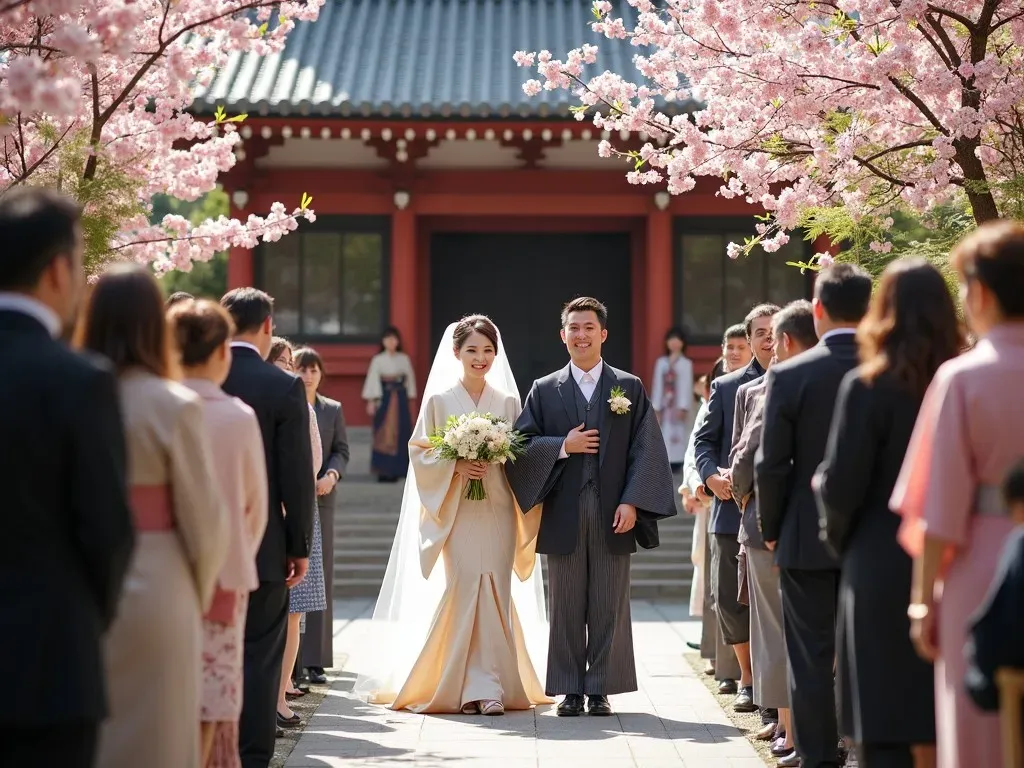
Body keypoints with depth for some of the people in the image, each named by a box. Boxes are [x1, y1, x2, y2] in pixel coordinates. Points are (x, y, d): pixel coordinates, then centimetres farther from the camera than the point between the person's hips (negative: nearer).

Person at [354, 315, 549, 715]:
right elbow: (420, 452, 2)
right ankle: (473, 686, 0)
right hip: (456, 512, -2)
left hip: (497, 512, 2)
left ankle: (491, 686, 0)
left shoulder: (508, 401, 9)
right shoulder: (439, 399, 3)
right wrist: (455, 466, -12)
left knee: (495, 595, -2)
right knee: (464, 593, -6)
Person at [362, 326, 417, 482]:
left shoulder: (404, 359, 7)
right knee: (383, 434, -6)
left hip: (400, 398, 3)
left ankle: (396, 469, 9)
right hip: (383, 397, -3)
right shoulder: (378, 360, -1)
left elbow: (410, 378, 10)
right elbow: (372, 380, -4)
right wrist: (371, 401, -9)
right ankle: (383, 470, -5)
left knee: (400, 433, 2)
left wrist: (410, 397, 7)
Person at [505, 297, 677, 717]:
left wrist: (632, 502, -10)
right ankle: (570, 691, 11)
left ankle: (601, 689, 9)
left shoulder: (629, 388, 7)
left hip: (612, 515, -1)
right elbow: (521, 443, 4)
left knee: (609, 606, 2)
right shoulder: (544, 390, 10)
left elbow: (645, 450, 0)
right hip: (563, 516, 1)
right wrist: (562, 446, -11)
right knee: (566, 607, 4)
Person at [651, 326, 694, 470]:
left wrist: (683, 407, -13)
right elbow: (657, 385, 8)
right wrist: (656, 407, 3)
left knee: (679, 434, -6)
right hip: (665, 404, 4)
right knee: (664, 434, 0)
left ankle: (676, 461, -5)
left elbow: (687, 386, -6)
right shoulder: (661, 362, 10)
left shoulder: (686, 363, 0)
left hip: (679, 405, -4)